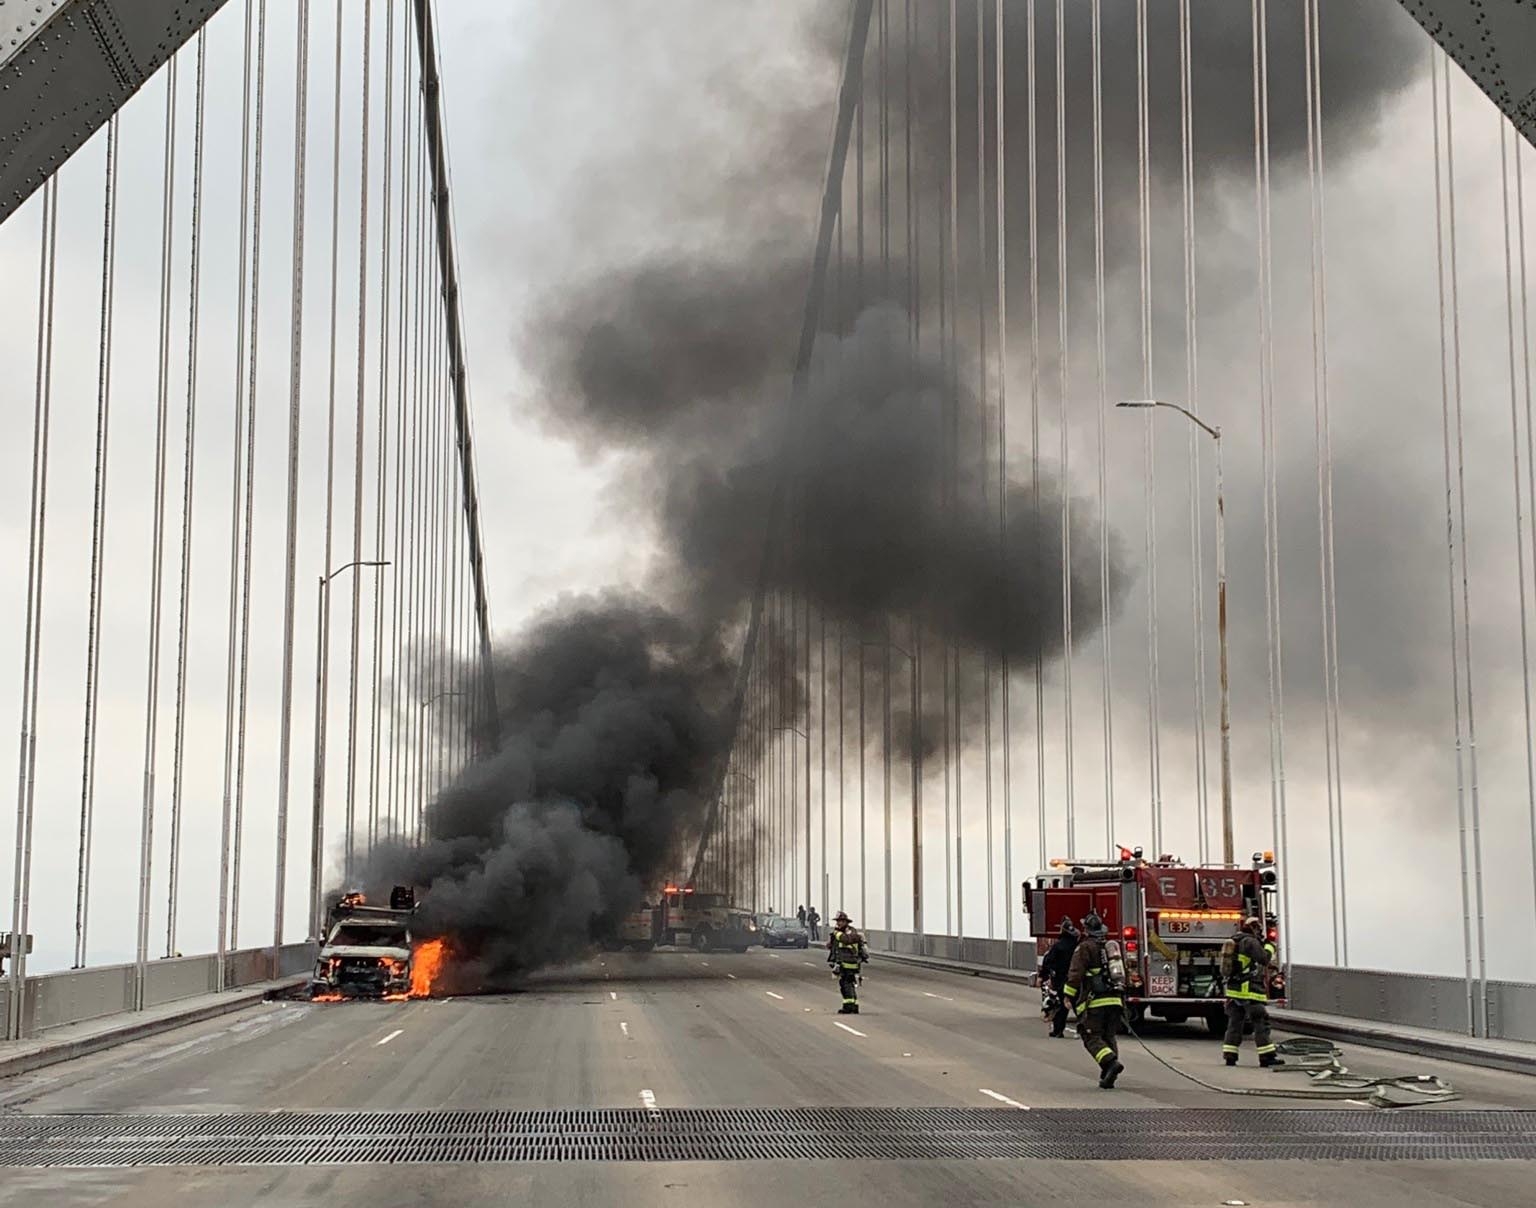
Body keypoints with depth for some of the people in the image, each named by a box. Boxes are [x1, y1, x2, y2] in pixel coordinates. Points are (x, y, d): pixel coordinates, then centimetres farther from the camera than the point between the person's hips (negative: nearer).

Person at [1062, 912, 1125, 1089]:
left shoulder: (1085, 948, -3)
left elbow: (1076, 973, -12)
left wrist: (1068, 995, -6)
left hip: (1094, 1002, -6)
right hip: (1115, 1000, 6)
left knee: (1092, 1038, -3)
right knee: (1108, 1037, 14)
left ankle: (1111, 1062, -27)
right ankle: (1108, 1076, 6)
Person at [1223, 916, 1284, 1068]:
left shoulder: (1234, 941, 18)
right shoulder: (1250, 942, -12)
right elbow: (1264, 958, -18)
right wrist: (1269, 947, 0)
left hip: (1233, 989, 9)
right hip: (1249, 991, -9)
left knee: (1234, 1022, 10)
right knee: (1261, 1022, -4)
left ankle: (1229, 1055, 7)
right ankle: (1267, 1056, -4)